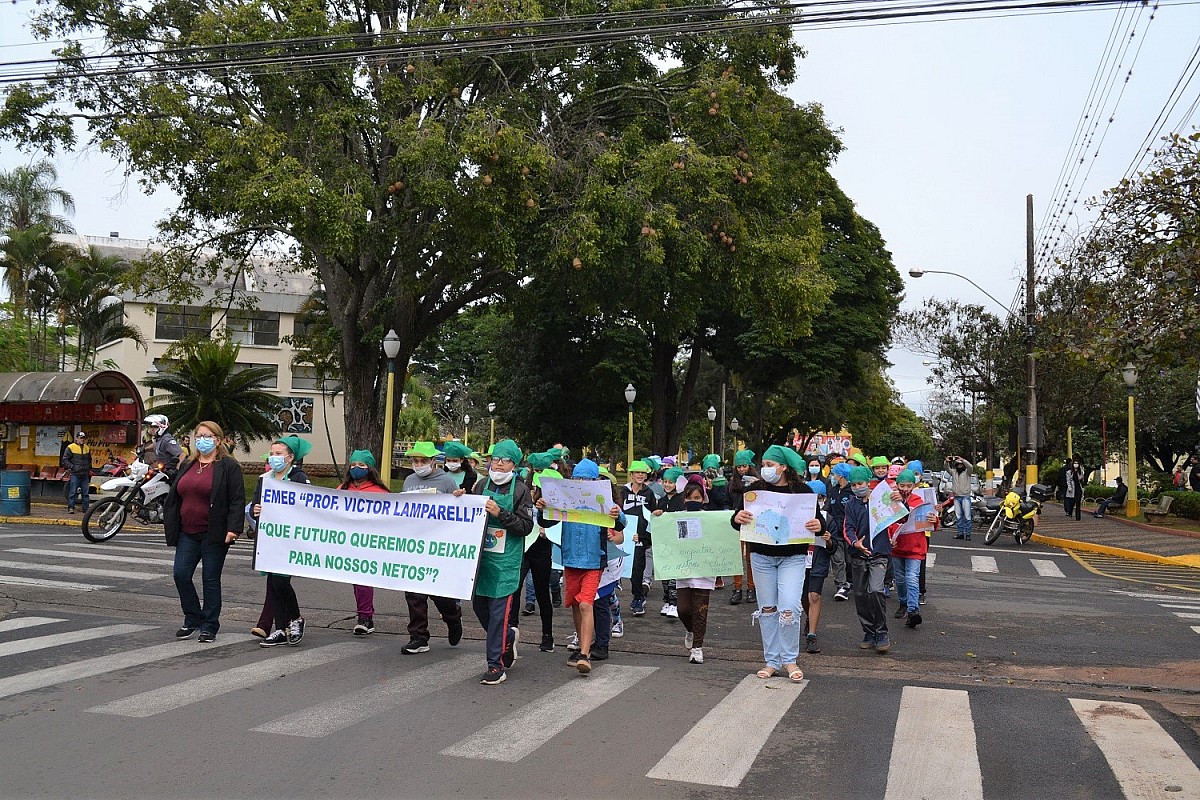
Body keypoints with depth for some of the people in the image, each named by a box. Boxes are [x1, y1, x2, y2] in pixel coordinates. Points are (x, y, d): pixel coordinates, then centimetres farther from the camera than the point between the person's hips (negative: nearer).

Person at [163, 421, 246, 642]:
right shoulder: (187, 466, 15)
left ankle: (209, 627, 13)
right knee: (181, 574, 1)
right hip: (187, 533, 6)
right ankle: (192, 619, 19)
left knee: (211, 580, 1)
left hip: (214, 535, -6)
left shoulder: (228, 466, -5)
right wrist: (170, 524, 14)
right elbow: (174, 497, 21)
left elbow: (237, 500, -10)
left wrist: (233, 528, -19)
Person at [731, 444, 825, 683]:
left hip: (793, 557, -2)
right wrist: (737, 518, -21)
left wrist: (818, 526, -21)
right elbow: (736, 520, 3)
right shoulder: (756, 490, 1)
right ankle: (772, 661, 20)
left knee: (789, 608, -10)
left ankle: (789, 660, 8)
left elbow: (819, 520, 2)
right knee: (767, 609, 8)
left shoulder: (802, 491, -4)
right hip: (761, 556, 3)